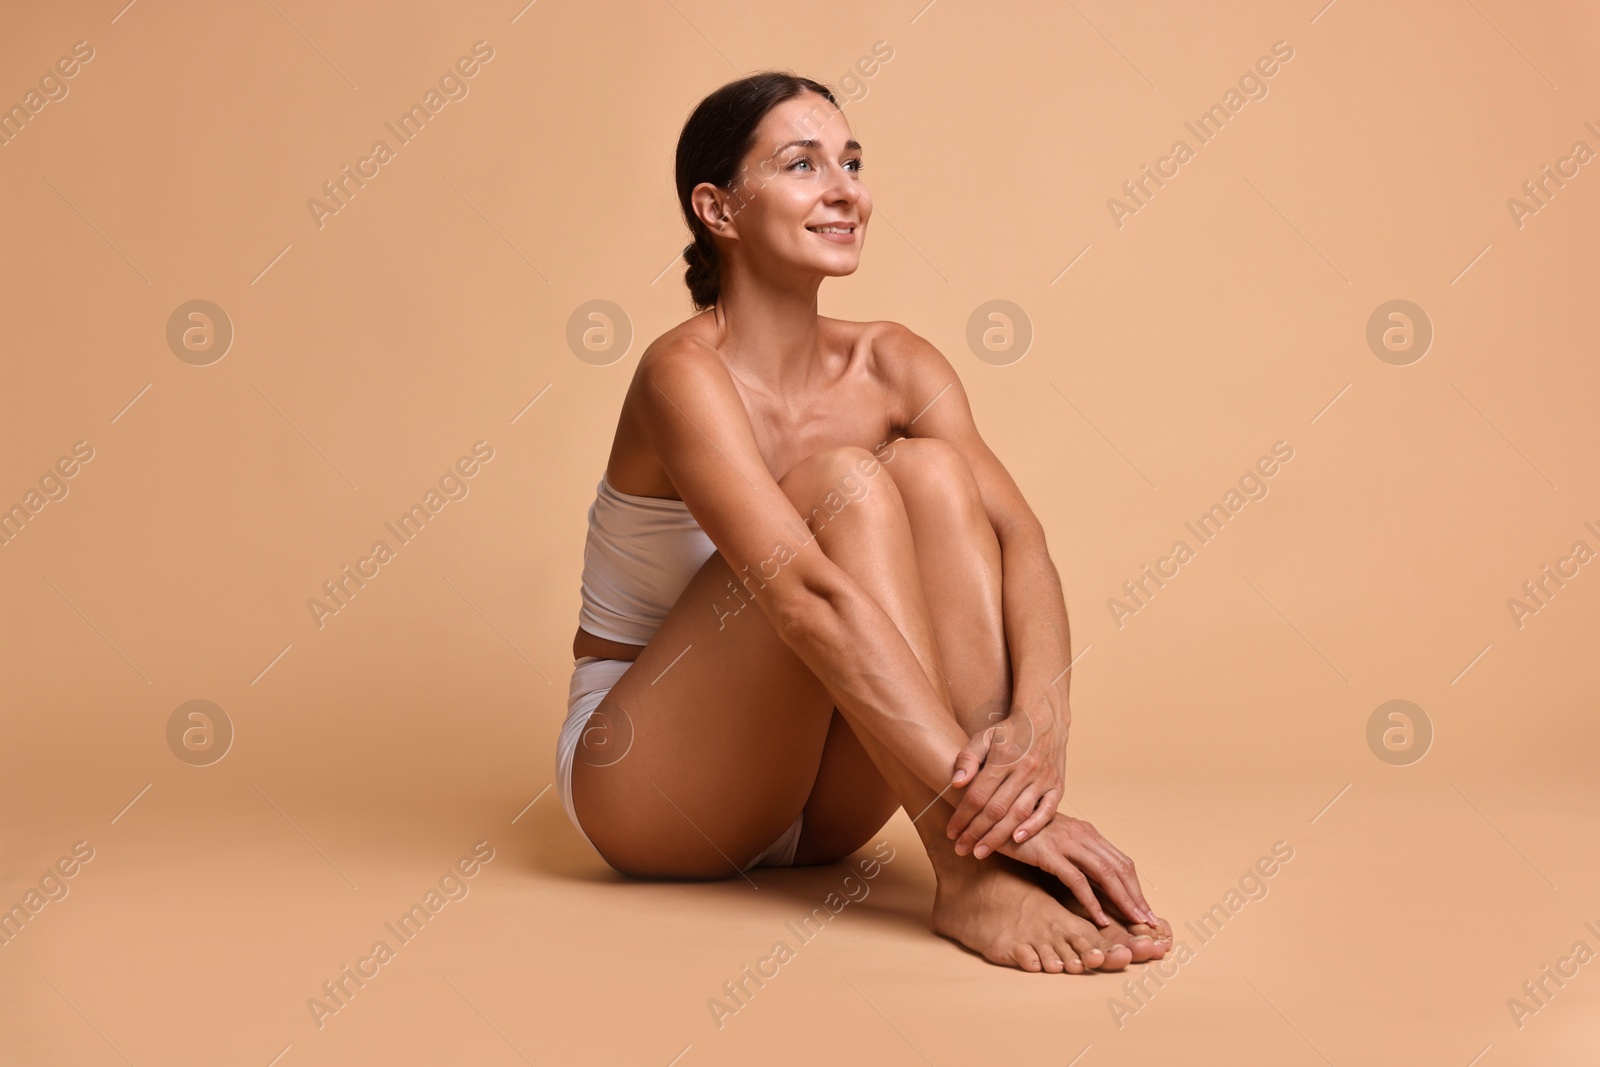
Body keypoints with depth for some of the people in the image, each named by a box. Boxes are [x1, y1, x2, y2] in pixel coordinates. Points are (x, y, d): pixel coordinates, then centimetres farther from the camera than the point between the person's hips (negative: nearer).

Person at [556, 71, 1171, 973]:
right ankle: (971, 879, -34)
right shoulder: (686, 374, -21)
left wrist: (1041, 721, -36)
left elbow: (1019, 536, -16)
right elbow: (808, 597, -35)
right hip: (648, 787, -5)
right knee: (845, 482, -26)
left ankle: (1012, 853, -28)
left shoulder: (891, 366, -2)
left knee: (931, 469, -17)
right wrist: (987, 802, -42)